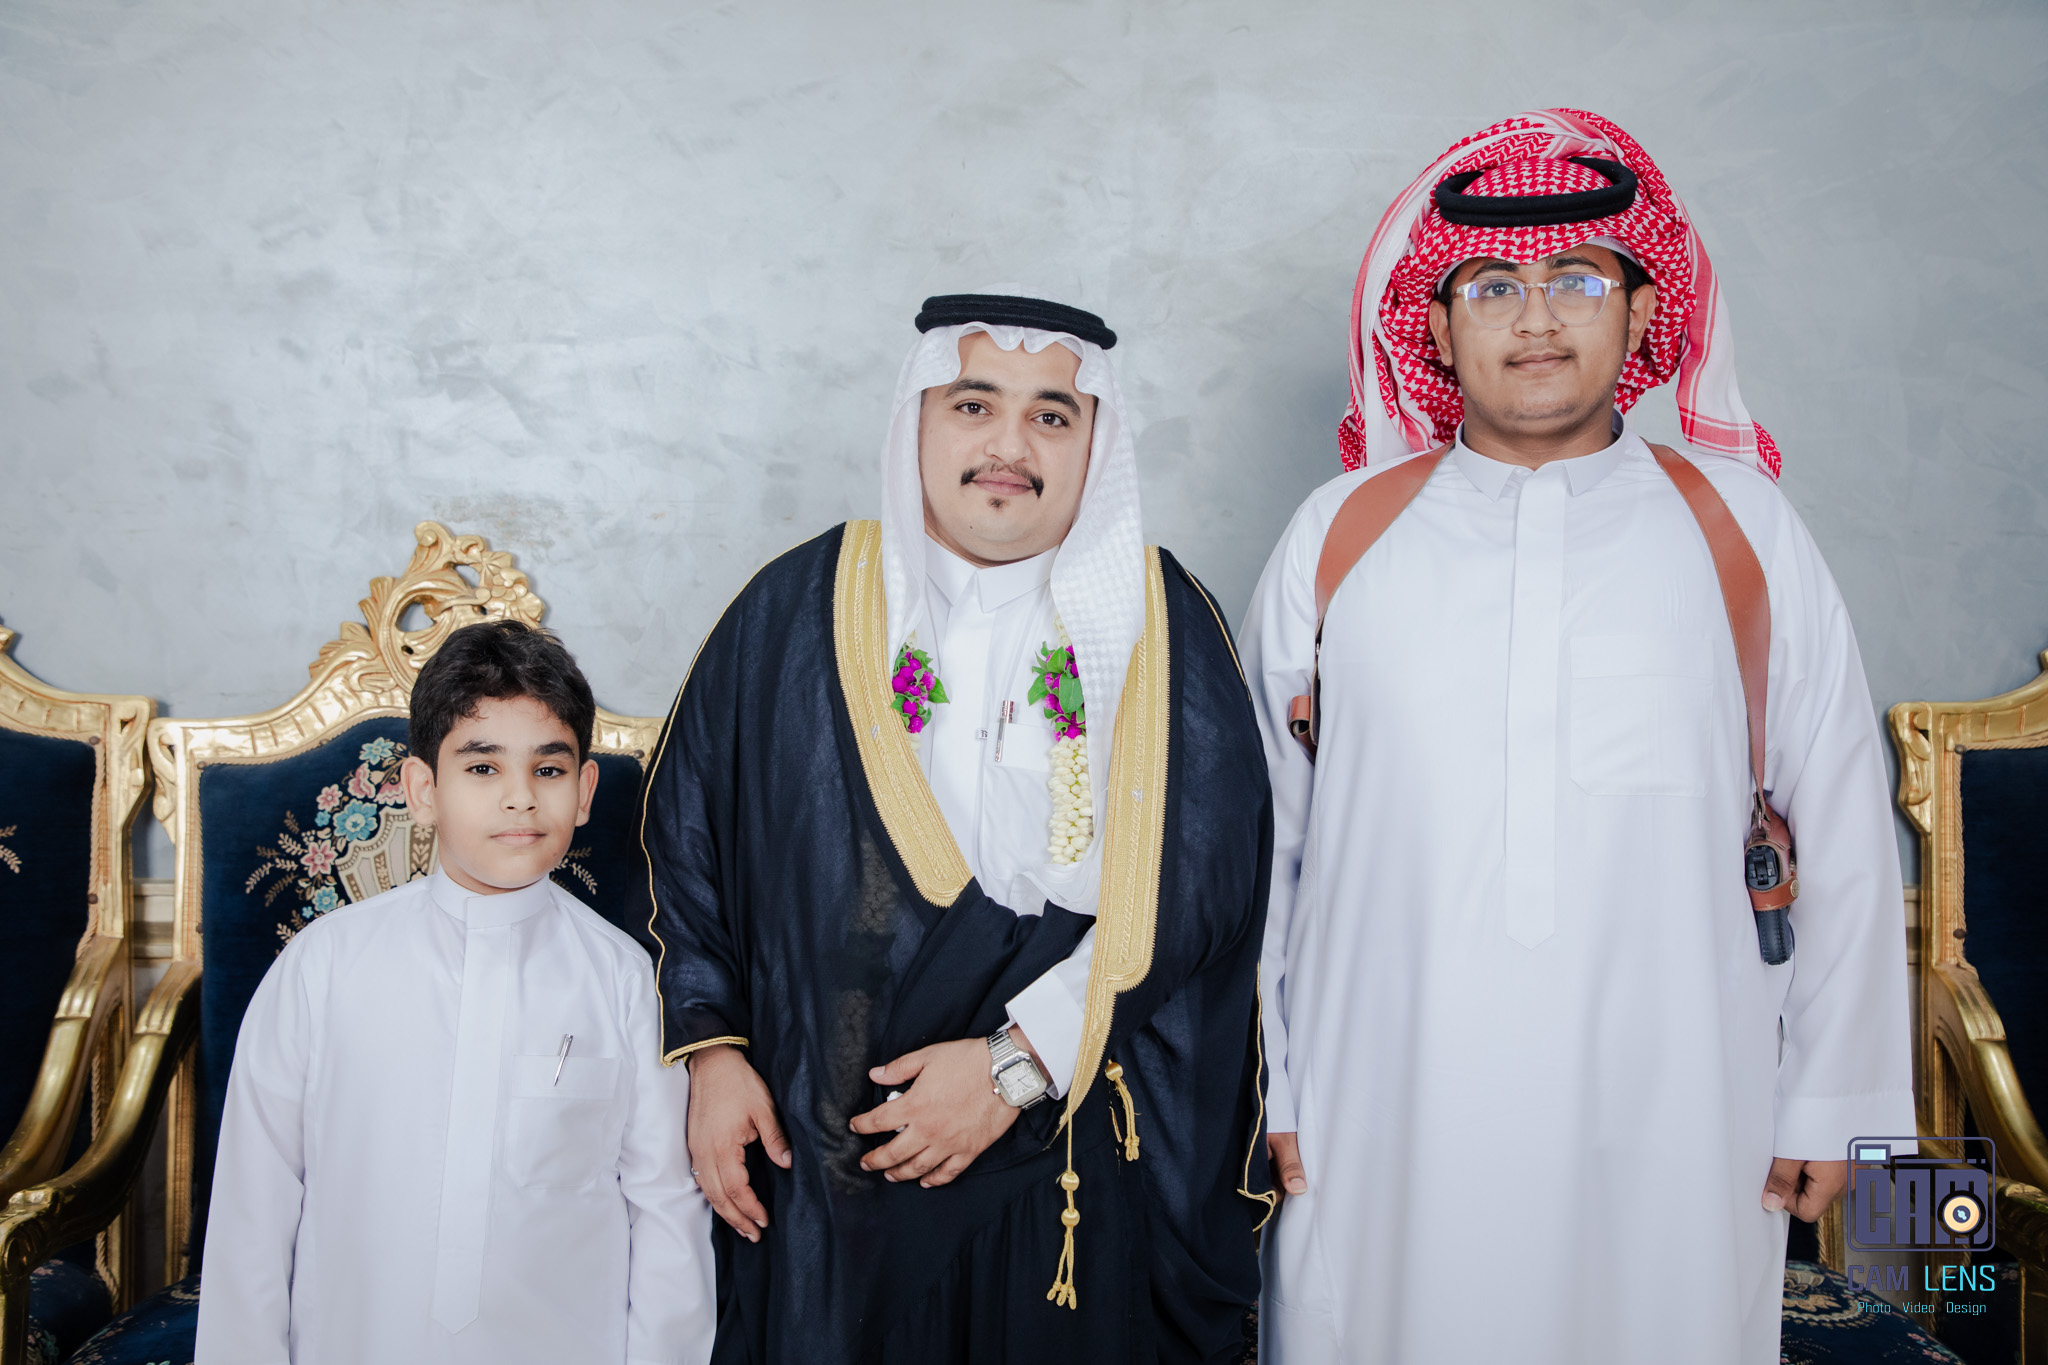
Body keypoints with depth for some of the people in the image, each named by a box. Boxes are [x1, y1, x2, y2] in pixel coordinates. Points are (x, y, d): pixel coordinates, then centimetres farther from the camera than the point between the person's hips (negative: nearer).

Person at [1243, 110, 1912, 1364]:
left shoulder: (1743, 529, 3)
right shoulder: (1339, 534, 3)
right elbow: (1255, 832, 6)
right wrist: (1250, 1082, 6)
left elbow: (1841, 827, 6)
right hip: (1384, 1127, 0)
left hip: (1671, 1124, 0)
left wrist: (1834, 1099, 6)